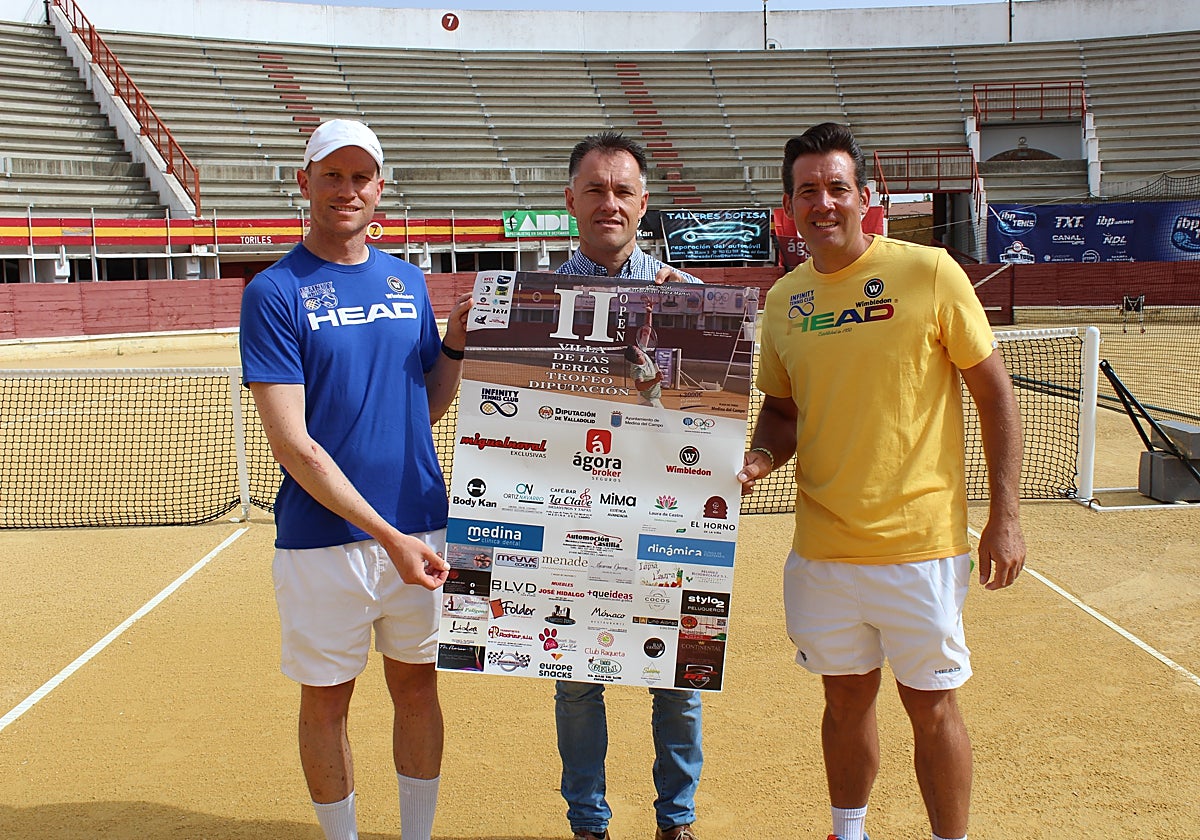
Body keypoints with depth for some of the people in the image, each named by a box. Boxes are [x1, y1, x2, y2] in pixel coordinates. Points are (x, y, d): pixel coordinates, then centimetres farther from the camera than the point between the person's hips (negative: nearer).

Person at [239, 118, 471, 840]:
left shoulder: (408, 281, 8)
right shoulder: (275, 292, -7)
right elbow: (291, 442, -14)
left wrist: (457, 342, -3)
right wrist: (388, 534, -19)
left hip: (420, 528, 4)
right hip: (324, 537, -4)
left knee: (417, 683, 14)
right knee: (327, 698, 9)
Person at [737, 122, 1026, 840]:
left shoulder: (929, 272, -9)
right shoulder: (782, 300, 4)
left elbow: (996, 393, -4)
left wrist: (1005, 515, -8)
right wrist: (758, 461, -7)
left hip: (921, 544, -4)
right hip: (821, 549, 4)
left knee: (932, 707, 7)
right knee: (846, 700, 16)